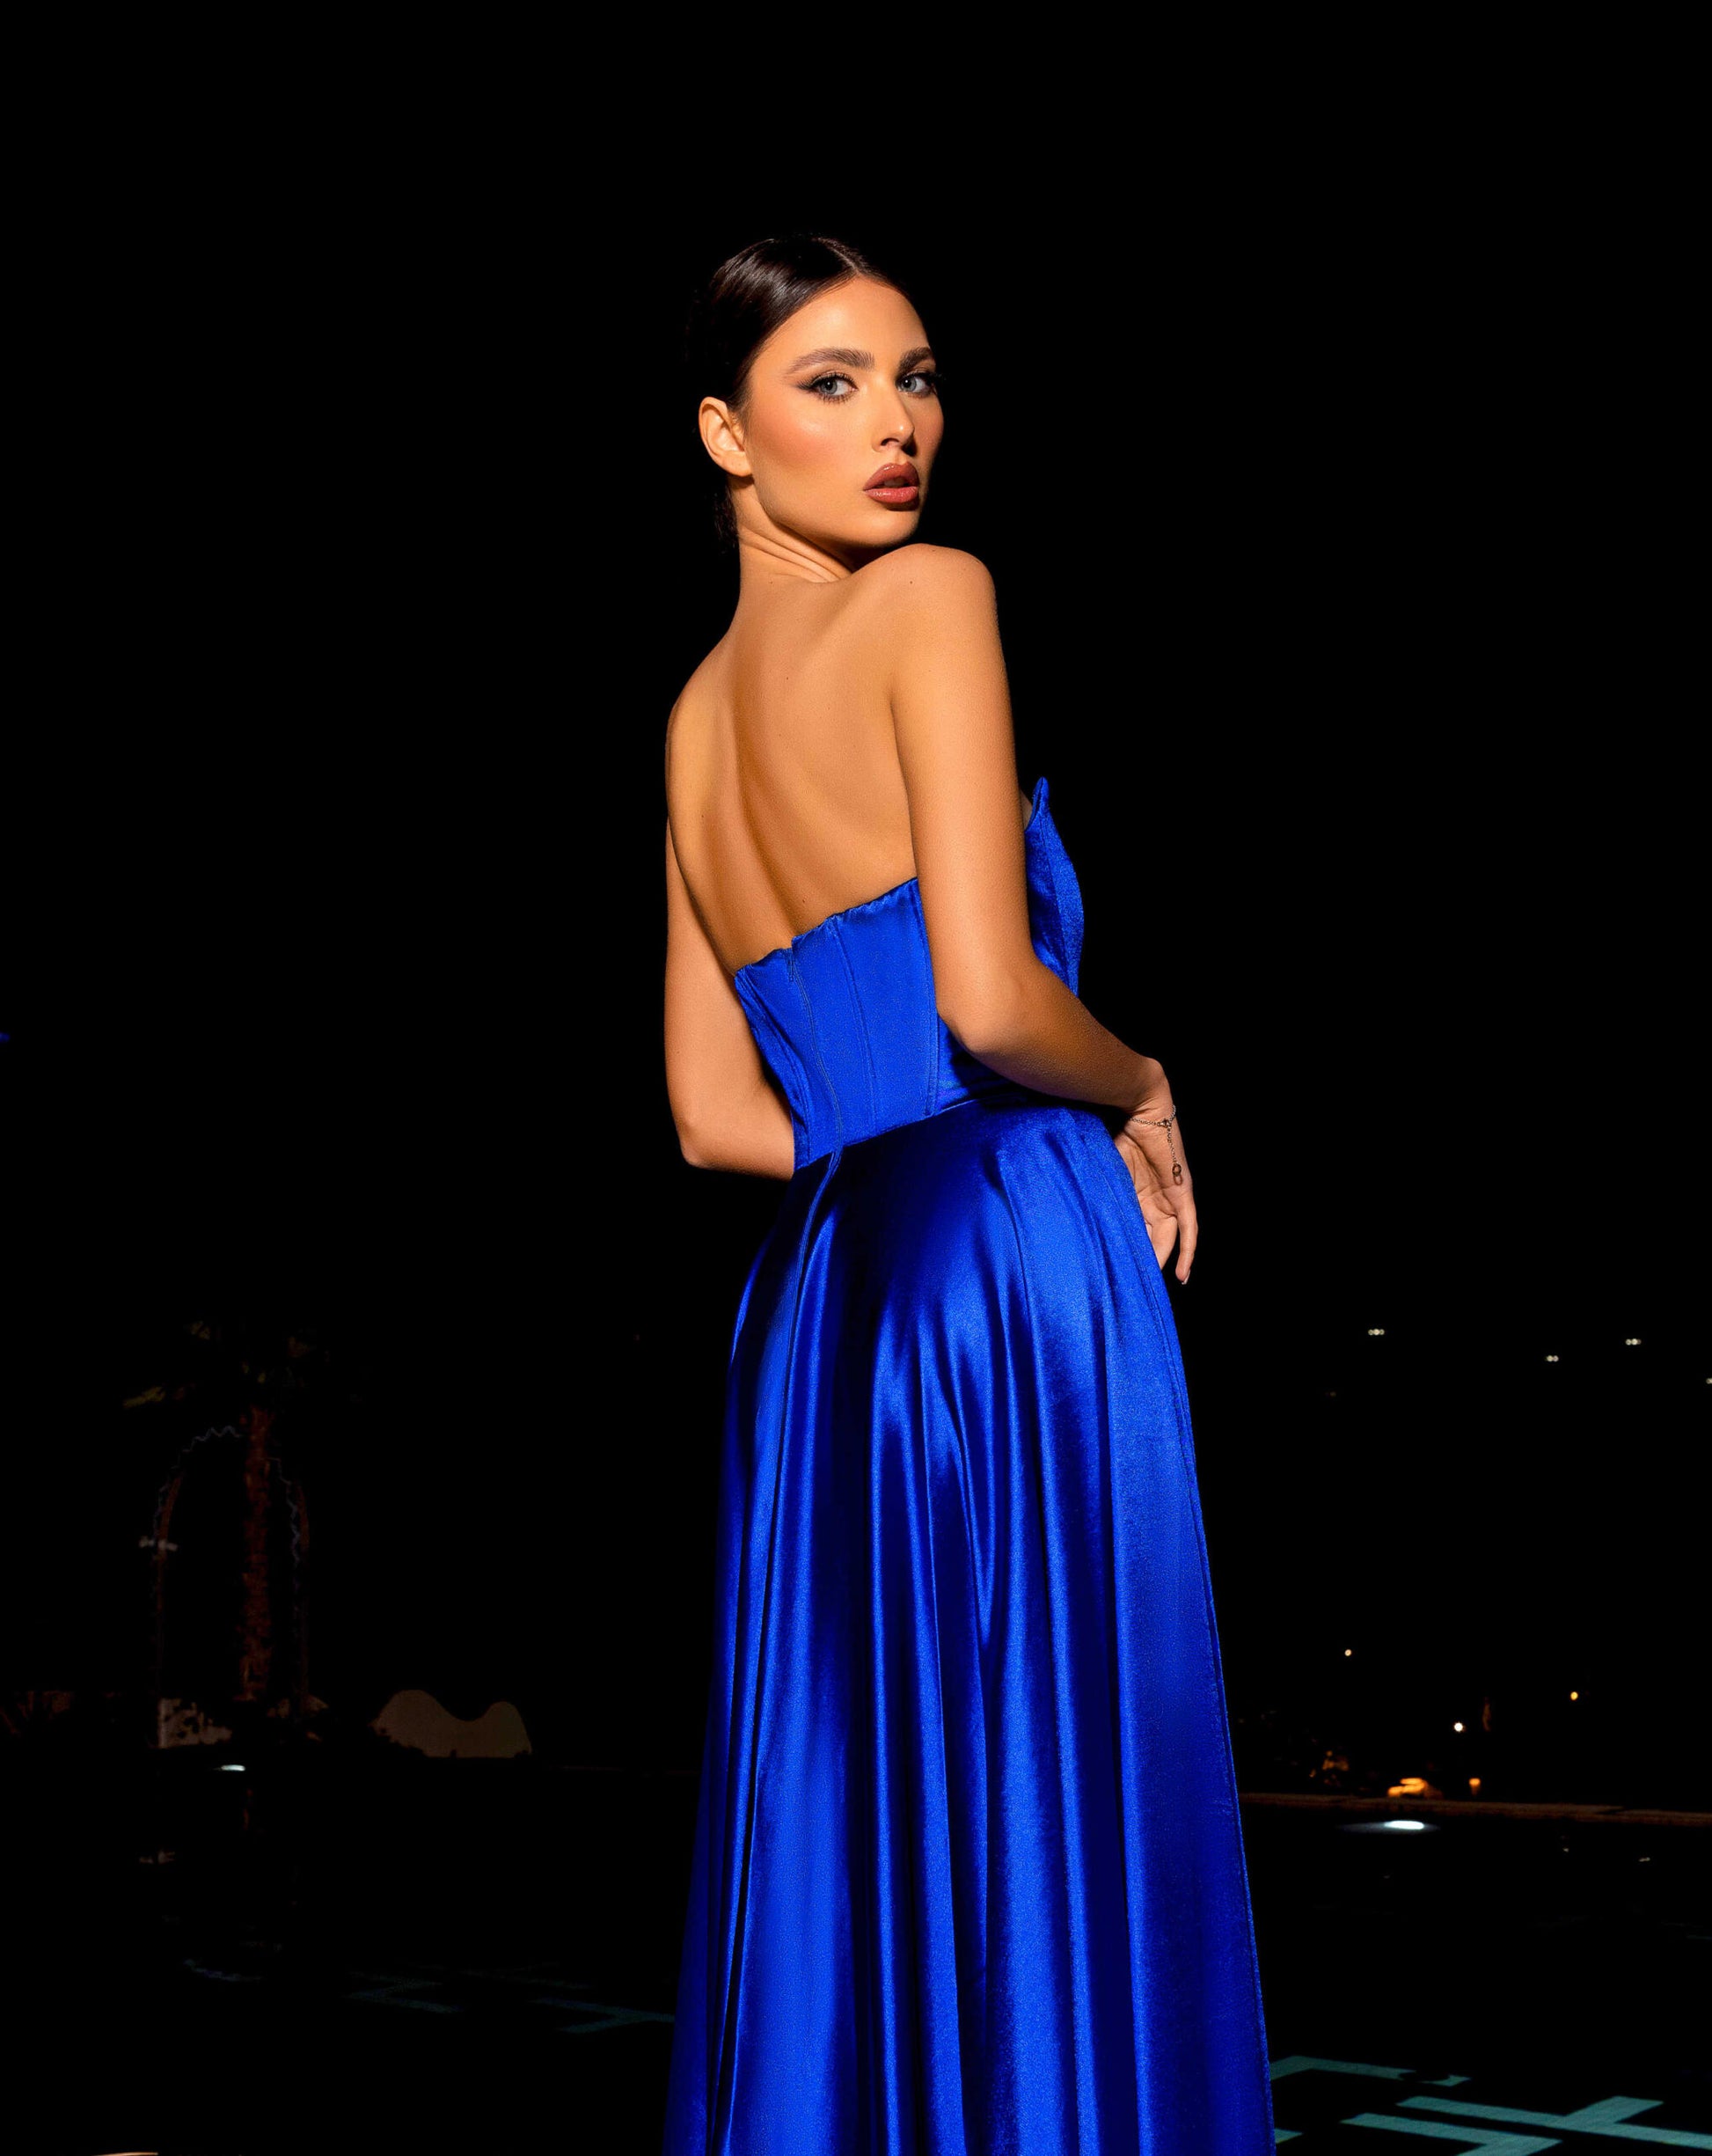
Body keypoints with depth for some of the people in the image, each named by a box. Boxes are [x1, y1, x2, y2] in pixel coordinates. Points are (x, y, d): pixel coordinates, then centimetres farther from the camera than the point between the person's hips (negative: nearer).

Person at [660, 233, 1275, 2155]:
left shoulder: (697, 713, 16)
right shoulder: (929, 598, -5)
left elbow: (717, 1115, 14)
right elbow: (990, 1000, -16)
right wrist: (1141, 1098, 1)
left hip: (816, 1299, 8)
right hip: (1013, 1268, -7)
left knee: (852, 1822, 12)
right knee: (1041, 1816, 0)